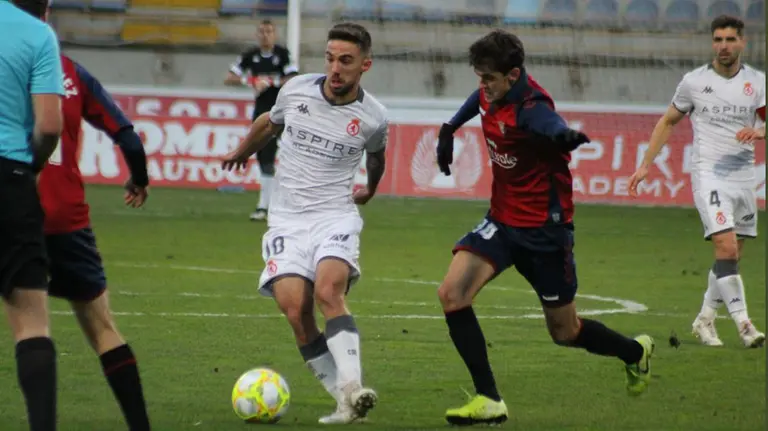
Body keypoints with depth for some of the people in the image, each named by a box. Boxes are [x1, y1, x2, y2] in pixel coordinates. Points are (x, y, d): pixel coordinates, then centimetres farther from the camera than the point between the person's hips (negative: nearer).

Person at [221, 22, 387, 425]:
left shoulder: (373, 117, -4)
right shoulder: (296, 90, -2)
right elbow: (268, 123, 22)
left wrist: (370, 190, 39)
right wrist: (242, 152, 38)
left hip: (335, 215, -2)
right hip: (287, 220, 2)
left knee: (328, 292, -30)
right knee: (296, 312, -16)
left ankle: (352, 387, -37)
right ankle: (345, 403, -12)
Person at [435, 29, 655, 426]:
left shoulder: (530, 107, -27)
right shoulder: (492, 94, -4)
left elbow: (551, 125, -52)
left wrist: (565, 137, -74)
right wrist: (450, 129, 26)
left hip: (544, 229, -7)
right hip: (503, 220, 7)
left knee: (565, 332, 9)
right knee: (452, 293, -16)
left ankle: (636, 352, 41)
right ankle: (489, 401, -12)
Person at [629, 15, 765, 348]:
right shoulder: (694, 81, 0)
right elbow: (668, 122, 12)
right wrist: (646, 164, 10)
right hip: (708, 174, -4)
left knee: (732, 256, 8)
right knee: (726, 249, -19)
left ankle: (705, 318, 24)